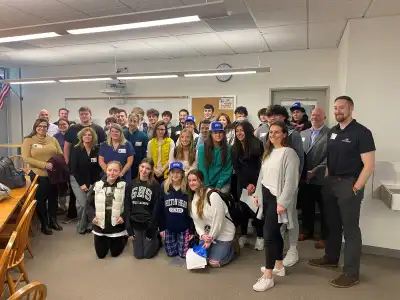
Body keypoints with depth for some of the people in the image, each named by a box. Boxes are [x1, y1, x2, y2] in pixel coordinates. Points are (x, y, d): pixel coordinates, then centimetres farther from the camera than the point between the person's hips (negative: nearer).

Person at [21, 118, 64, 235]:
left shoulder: (52, 139, 6)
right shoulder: (28, 140, -4)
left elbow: (61, 155, 7)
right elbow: (26, 158, -14)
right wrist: (44, 164, -22)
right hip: (38, 175, -4)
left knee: (53, 198, 16)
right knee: (40, 200, 10)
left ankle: (53, 221, 33)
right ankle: (44, 224, 24)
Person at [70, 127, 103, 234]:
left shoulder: (96, 149, -3)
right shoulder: (76, 149, -10)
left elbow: (98, 166, 1)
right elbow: (73, 168, -11)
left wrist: (97, 181, -8)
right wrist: (81, 183, -15)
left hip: (92, 180, 2)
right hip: (77, 180, -2)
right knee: (82, 203, -11)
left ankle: (90, 225, 11)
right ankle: (81, 227, 11)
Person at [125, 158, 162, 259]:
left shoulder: (155, 185, -9)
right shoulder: (131, 184, 1)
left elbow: (156, 208, -10)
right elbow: (127, 207, 1)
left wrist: (151, 229, -13)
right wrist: (129, 228, -3)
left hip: (149, 224, -3)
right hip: (135, 224, 3)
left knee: (148, 254, 4)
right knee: (138, 255, 10)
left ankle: (157, 239, 33)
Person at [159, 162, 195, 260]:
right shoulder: (164, 187, -6)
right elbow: (160, 209, -2)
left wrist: (192, 230, -7)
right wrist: (161, 228, -2)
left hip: (184, 227, -2)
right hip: (168, 227, 2)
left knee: (183, 254, 2)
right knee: (171, 253, 8)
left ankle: (188, 241, 32)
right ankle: (174, 241, 39)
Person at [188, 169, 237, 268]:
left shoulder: (213, 195, -25)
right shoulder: (192, 198, 0)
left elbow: (218, 221, -23)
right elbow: (196, 221, 1)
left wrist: (210, 239, -16)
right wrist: (202, 235, -15)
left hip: (223, 233, -7)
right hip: (207, 234, 7)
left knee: (214, 263, -8)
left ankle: (232, 249, 17)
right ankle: (220, 248, 26)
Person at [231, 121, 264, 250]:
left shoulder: (257, 145, -7)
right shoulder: (234, 148, 5)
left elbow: (261, 166, -9)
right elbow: (236, 169, 1)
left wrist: (254, 184, -14)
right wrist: (246, 185, -8)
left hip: (257, 182, -3)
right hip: (242, 183, 3)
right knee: (244, 208, 6)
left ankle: (260, 237, 10)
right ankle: (243, 235, 19)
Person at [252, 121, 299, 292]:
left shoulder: (289, 153, -12)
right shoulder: (268, 152, 14)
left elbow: (291, 180, -17)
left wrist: (282, 202, -20)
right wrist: (257, 194, 13)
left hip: (276, 198, -8)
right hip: (266, 196, 8)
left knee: (269, 234, -8)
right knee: (274, 232, 17)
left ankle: (268, 277, 1)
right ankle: (279, 266, 32)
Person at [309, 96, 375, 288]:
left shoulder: (361, 132, -10)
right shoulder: (332, 132, 9)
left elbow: (369, 165, -13)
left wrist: (356, 188, -15)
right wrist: (326, 179, 9)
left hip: (349, 184, -6)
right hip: (331, 183, 6)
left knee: (350, 229, 2)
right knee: (332, 224, 17)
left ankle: (351, 273, 13)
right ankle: (331, 258, 33)